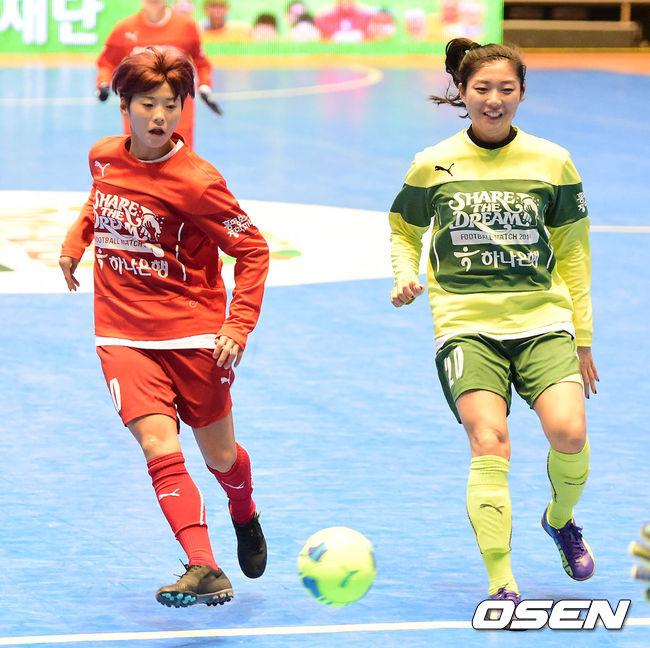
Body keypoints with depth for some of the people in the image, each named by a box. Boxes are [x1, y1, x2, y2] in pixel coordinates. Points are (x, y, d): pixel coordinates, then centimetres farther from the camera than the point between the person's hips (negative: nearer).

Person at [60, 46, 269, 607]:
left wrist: (239, 327, -15)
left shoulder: (196, 182, -17)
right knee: (160, 449, -18)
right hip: (124, 336, 3)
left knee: (219, 456, 12)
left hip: (194, 337, -3)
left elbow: (253, 249, -9)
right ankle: (204, 570, -24)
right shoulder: (104, 158, -1)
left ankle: (245, 515, 47)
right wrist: (77, 240, 13)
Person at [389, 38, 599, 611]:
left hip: (543, 320, 1)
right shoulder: (433, 165, 5)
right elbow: (403, 230, 21)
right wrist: (406, 276, 0)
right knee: (489, 443, -20)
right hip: (465, 323, -1)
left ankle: (562, 519, 15)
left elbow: (572, 253, 13)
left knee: (568, 432, -19)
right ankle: (501, 584, -19)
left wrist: (583, 341, 12)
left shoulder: (552, 163, 6)